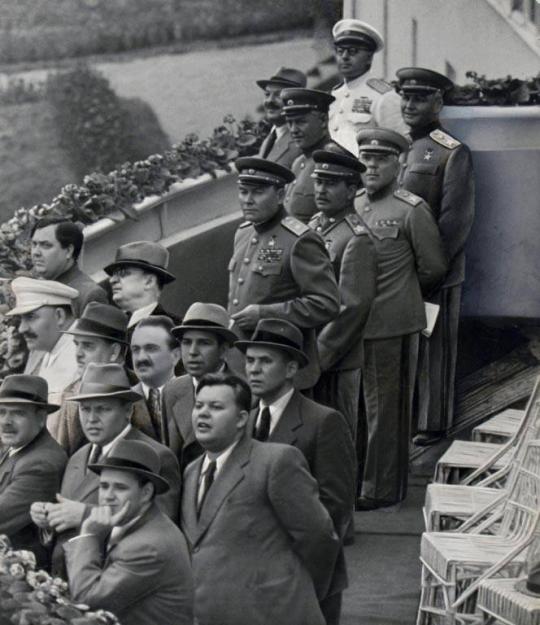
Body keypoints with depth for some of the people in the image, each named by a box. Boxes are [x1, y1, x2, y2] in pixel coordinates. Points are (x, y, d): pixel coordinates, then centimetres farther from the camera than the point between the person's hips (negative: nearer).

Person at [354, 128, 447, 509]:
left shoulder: (411, 210, -8)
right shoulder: (350, 207, 10)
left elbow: (434, 267, -1)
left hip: (392, 327, -6)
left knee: (385, 410, 1)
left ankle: (384, 491, 10)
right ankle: (350, 479, 26)